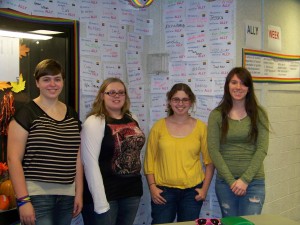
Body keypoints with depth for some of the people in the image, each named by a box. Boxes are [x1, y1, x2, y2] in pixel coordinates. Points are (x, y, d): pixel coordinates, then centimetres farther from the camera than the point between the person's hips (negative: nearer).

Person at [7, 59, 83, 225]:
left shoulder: (72, 115, 10)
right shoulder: (26, 113, -6)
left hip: (67, 196, 5)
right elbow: (14, 158, -10)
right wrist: (23, 200, -14)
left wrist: (79, 193, 9)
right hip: (37, 196, -5)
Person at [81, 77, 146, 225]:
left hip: (132, 191, 6)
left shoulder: (132, 119, 8)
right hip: (105, 193, -6)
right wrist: (100, 201, -20)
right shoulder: (95, 122, -11)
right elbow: (90, 163, -16)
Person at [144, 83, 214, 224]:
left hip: (192, 190, 1)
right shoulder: (159, 126, 1)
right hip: (163, 190, 0)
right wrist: (152, 186, -4)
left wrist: (205, 188, -2)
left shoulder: (201, 127, 1)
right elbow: (149, 159, 3)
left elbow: (209, 161, 4)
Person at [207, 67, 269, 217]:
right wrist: (231, 180, -10)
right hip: (224, 181, 1)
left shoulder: (259, 114, 1)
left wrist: (245, 179, -12)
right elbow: (213, 150, -4)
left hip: (253, 181, 0)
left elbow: (262, 149, -5)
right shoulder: (216, 115, 0)